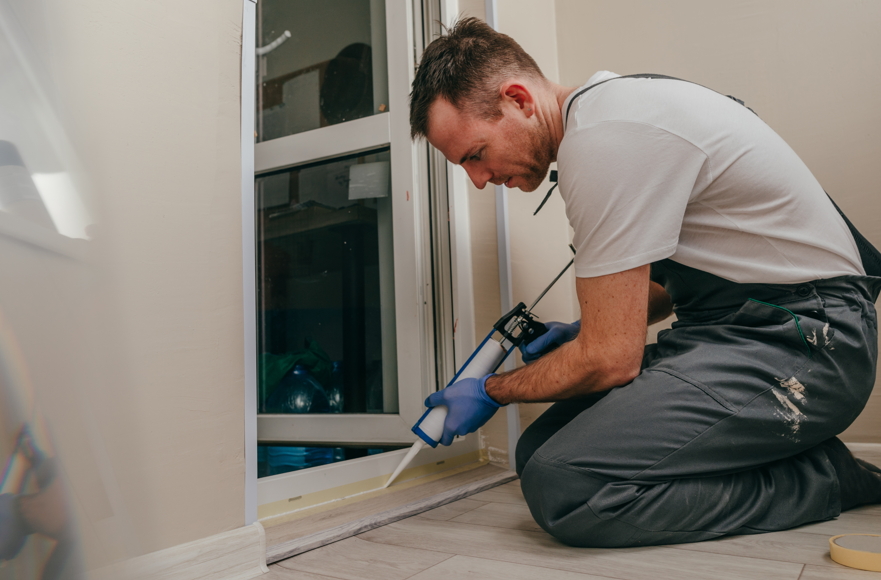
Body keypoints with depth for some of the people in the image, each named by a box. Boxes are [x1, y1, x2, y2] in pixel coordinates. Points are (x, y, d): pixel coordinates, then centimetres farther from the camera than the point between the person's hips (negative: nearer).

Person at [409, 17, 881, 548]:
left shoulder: (603, 139, -21)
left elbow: (610, 360, -19)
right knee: (539, 451, 0)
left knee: (563, 484, -26)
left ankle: (823, 479, -6)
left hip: (805, 340, -10)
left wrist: (489, 393, -2)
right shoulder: (607, 107, 12)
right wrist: (585, 333, 11)